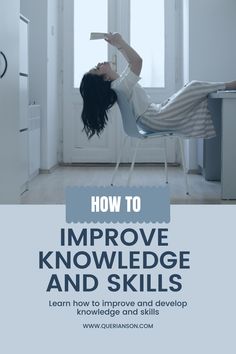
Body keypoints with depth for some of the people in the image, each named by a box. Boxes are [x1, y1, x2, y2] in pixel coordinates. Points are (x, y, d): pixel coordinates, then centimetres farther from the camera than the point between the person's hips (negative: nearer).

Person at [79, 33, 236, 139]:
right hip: (157, 120, -11)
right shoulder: (120, 85, -21)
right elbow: (137, 61, -33)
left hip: (157, 116, 11)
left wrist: (118, 45, 17)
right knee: (195, 87, -6)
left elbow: (132, 62, 23)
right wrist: (120, 41, -23)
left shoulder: (119, 83, 10)